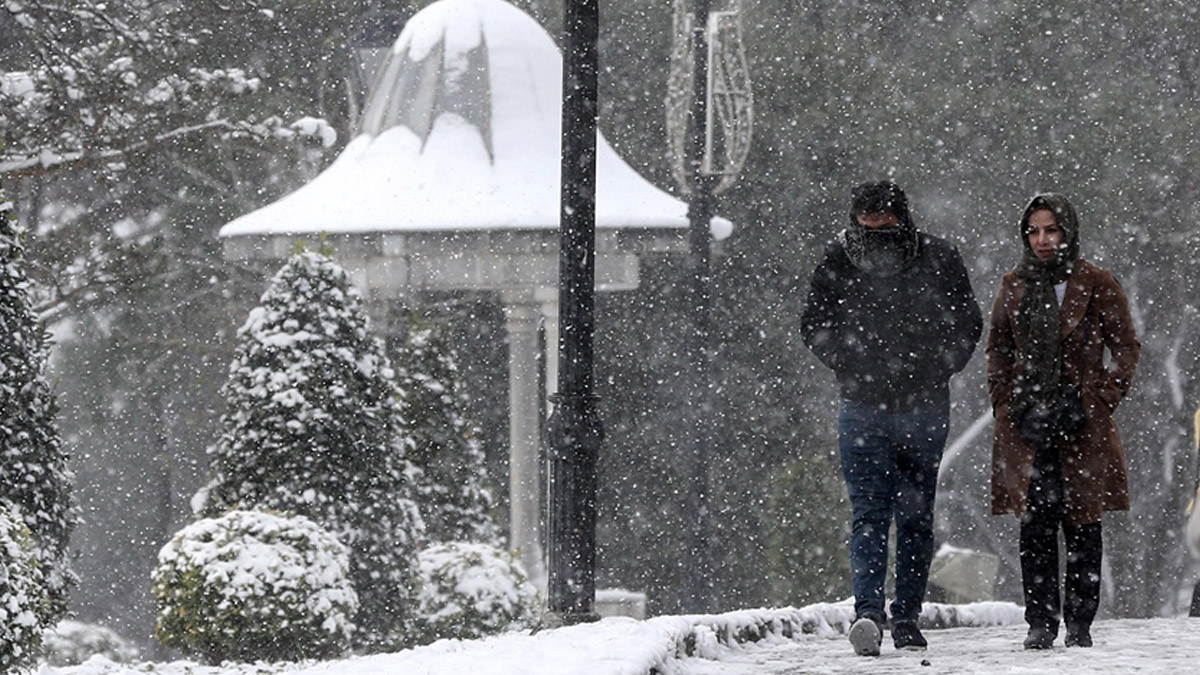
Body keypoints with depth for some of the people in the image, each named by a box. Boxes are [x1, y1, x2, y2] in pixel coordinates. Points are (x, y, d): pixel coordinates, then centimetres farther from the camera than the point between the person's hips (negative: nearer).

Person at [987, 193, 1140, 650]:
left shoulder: (1096, 285, 1)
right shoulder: (1014, 287, 11)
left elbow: (1126, 347, 4)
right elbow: (997, 350, 19)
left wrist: (1103, 400, -6)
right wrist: (1006, 403, 6)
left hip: (1082, 423, -2)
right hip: (1026, 422, 2)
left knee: (1082, 525, 0)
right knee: (1035, 525, -2)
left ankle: (1080, 624, 6)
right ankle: (1040, 623, 1)